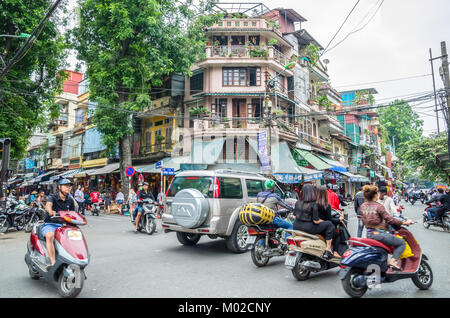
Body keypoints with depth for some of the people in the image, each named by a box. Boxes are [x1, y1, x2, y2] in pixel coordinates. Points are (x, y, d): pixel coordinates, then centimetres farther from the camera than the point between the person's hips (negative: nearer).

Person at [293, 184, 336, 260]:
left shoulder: (298, 202, 4)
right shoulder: (313, 204, -14)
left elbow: (294, 216, 10)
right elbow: (316, 221, -13)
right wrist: (323, 221, 7)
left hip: (296, 227, 7)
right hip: (308, 228, -7)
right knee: (329, 225, 4)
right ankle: (328, 250, 2)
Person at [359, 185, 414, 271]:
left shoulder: (362, 206, 4)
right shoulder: (378, 206, -14)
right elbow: (389, 219, -13)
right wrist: (404, 222, -4)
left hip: (369, 234, 7)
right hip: (379, 234, -7)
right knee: (402, 243, 3)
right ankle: (393, 260, -14)